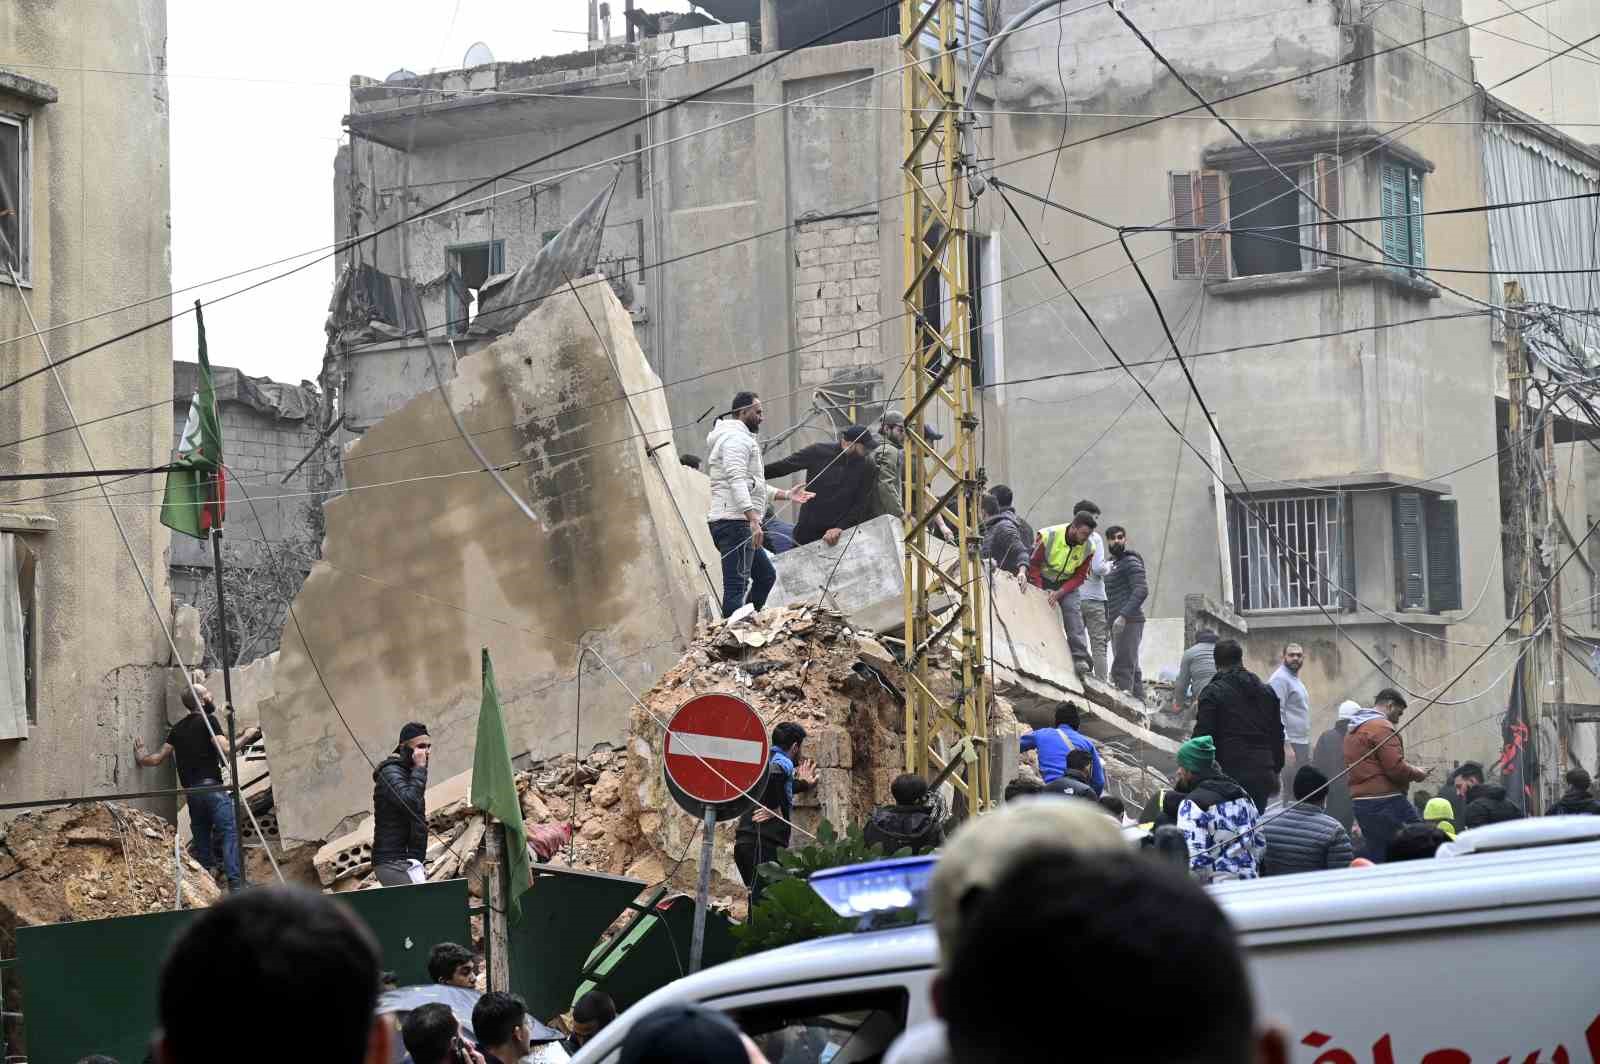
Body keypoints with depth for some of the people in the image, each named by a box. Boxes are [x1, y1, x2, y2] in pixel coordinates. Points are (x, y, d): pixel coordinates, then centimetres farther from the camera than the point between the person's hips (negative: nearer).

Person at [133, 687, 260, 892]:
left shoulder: (177, 729, 17)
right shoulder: (208, 721, -2)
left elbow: (158, 758, 18)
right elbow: (225, 749, -14)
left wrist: (141, 758, 37)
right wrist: (245, 737, 0)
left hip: (190, 790, 7)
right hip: (211, 786, -7)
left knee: (201, 838, 12)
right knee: (229, 832, -11)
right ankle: (235, 882, -22)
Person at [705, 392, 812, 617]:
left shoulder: (742, 438, 27)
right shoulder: (736, 438, -9)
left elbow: (752, 484, 32)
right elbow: (737, 481, -21)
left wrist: (786, 494, 28)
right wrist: (753, 519, -29)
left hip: (739, 524, 11)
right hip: (734, 521, -11)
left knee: (766, 575, 18)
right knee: (737, 585, -14)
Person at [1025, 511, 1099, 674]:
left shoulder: (1088, 548, -15)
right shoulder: (1048, 537, -25)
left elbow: (1079, 577, -9)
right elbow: (1033, 564, -15)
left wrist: (1060, 593, -23)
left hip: (1066, 584, 1)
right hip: (1042, 582, -1)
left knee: (1073, 609, -20)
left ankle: (1080, 657, -28)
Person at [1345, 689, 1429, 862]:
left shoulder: (1353, 730, 21)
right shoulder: (1381, 727, -10)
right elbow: (1396, 768, -17)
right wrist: (1417, 774, 1)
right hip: (1385, 801, -9)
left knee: (1376, 858, 8)